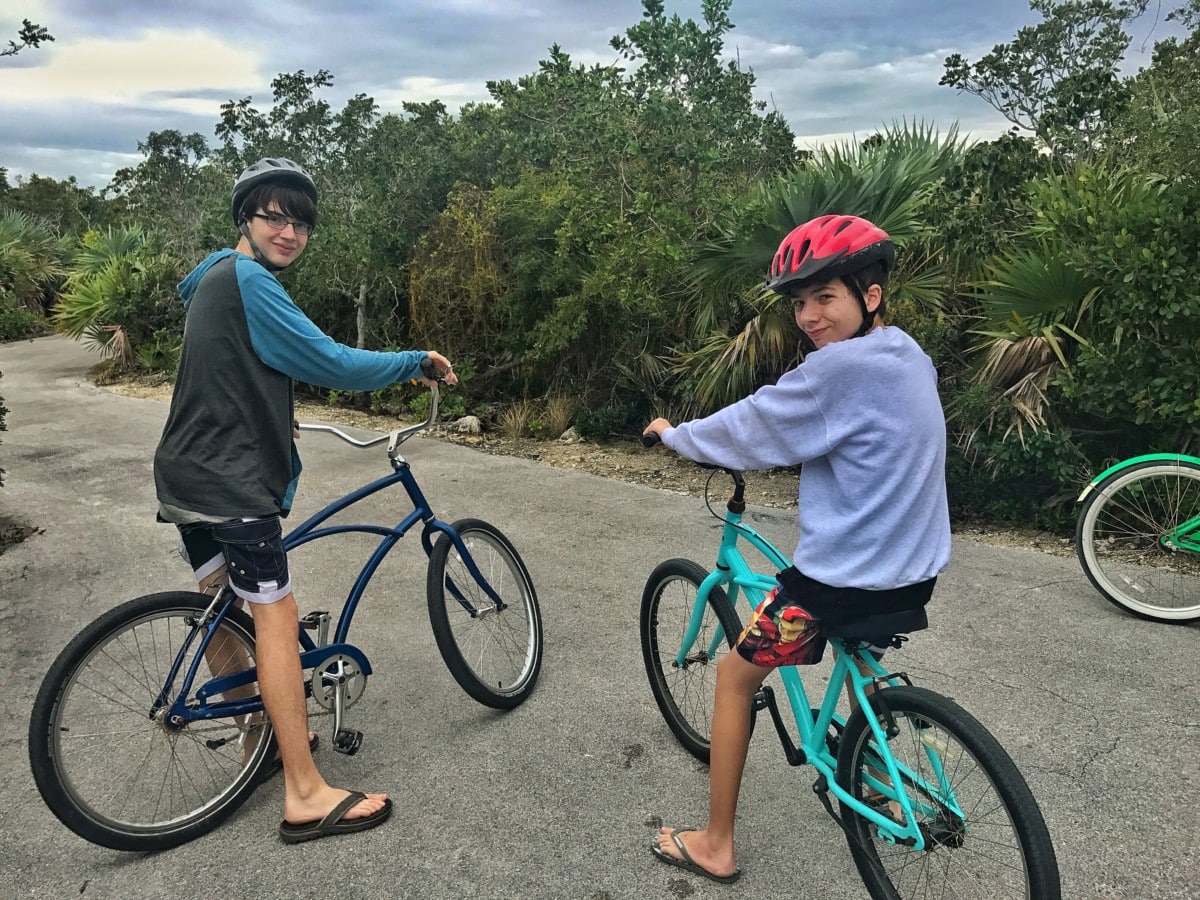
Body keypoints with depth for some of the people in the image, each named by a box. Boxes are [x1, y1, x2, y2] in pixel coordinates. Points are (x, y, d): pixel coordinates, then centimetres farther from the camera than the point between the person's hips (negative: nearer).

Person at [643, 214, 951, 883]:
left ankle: (717, 846, 21)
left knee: (736, 675, 10)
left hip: (844, 578, -8)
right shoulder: (911, 358, 6)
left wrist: (673, 434, 4)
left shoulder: (843, 365, -22)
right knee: (858, 652, 38)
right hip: (914, 571, 9)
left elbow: (750, 427, -12)